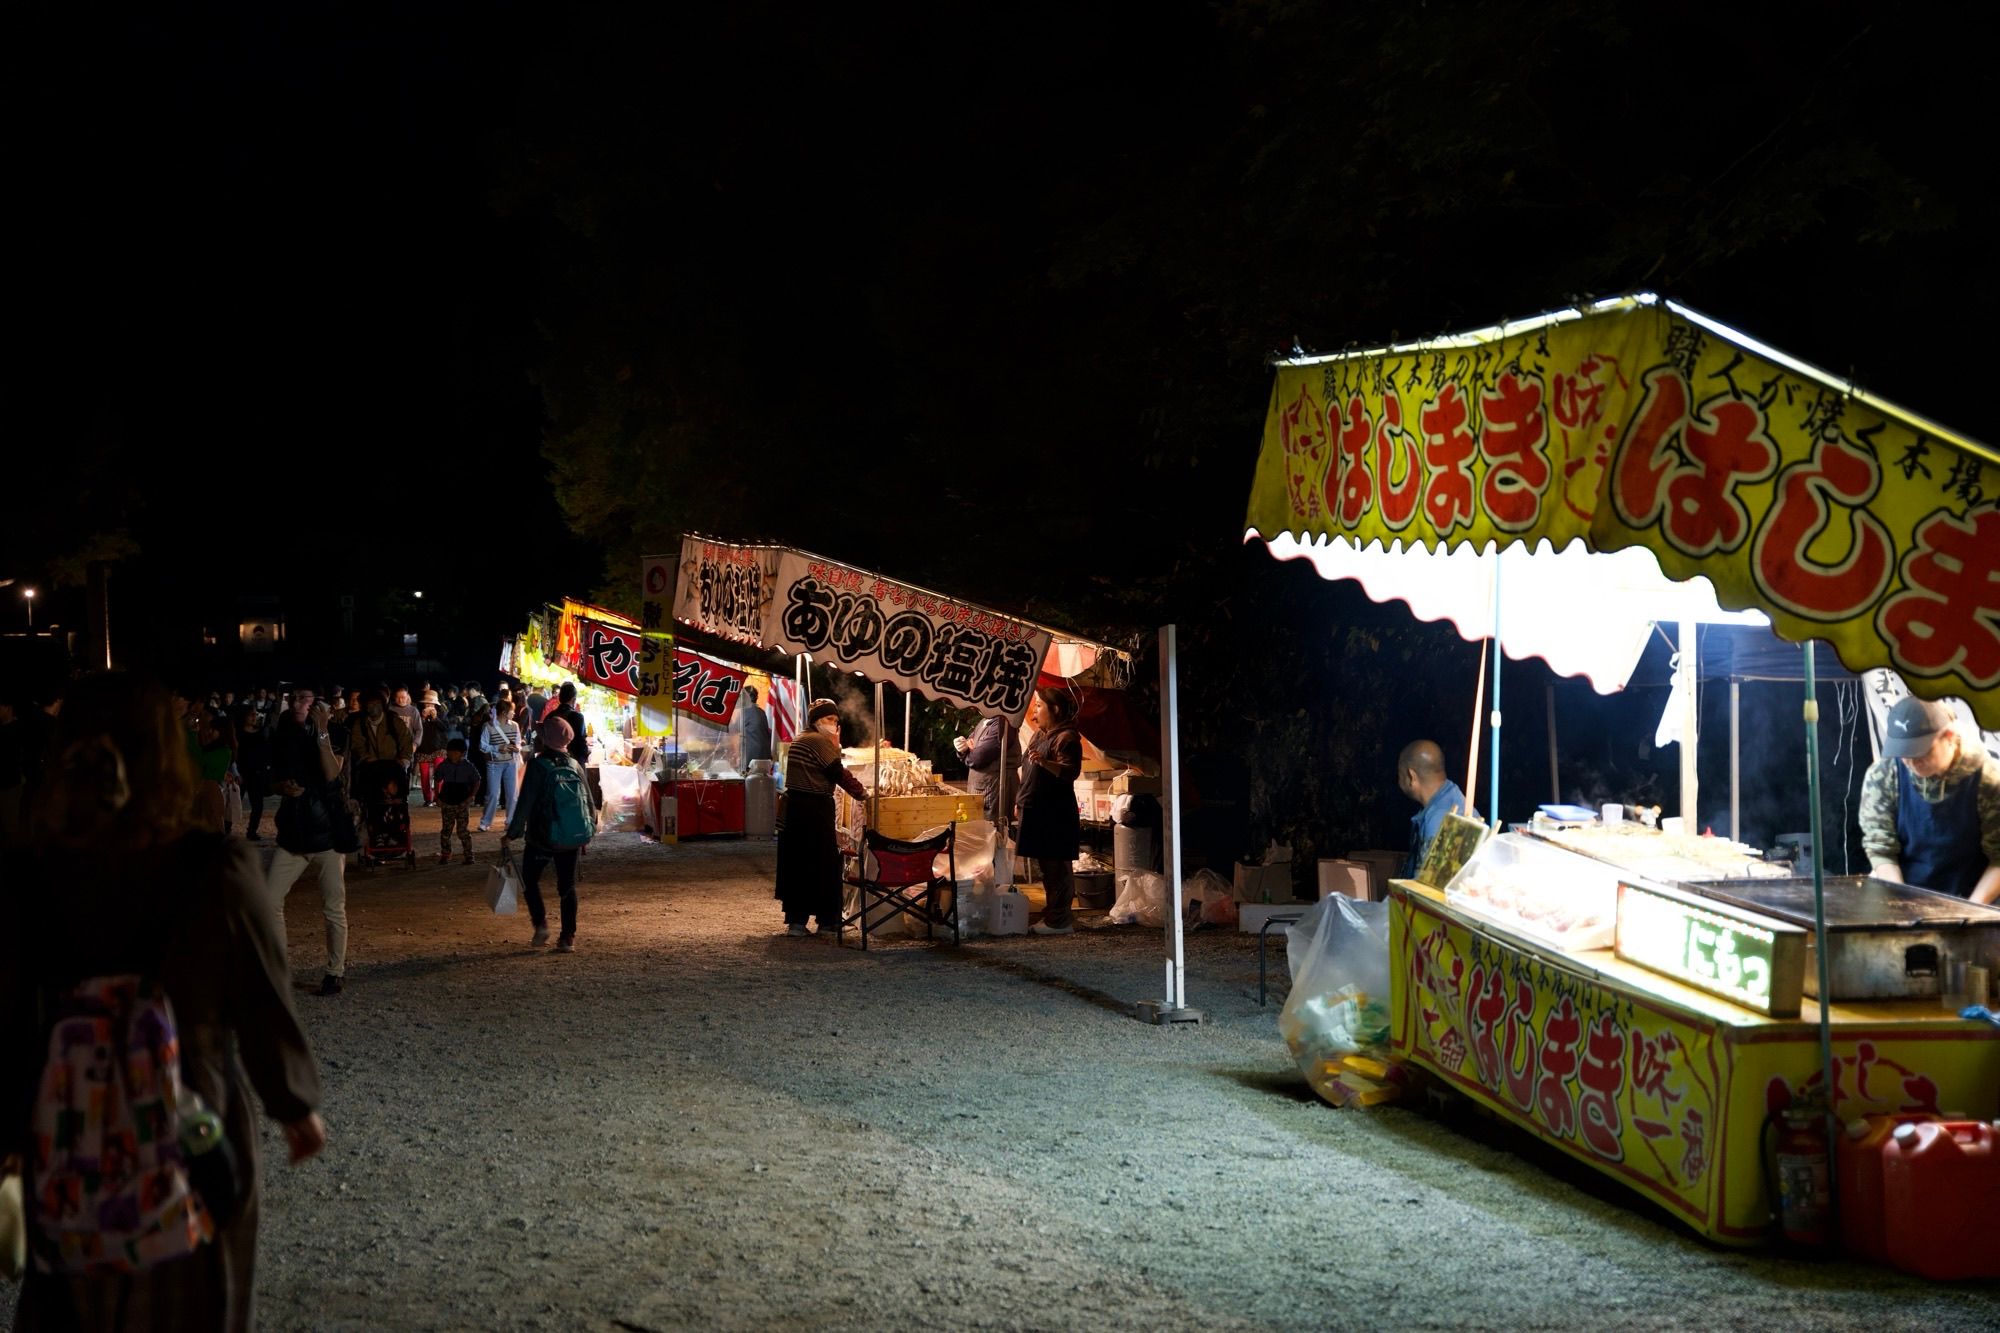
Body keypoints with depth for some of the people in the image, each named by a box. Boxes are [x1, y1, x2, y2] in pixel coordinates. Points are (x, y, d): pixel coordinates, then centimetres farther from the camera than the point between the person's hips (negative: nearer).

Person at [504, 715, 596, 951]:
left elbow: (526, 803, -14)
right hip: (573, 838, 4)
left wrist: (512, 834, -8)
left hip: (544, 837, -4)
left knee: (530, 879, 15)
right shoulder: (575, 765, 4)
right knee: (568, 886, 11)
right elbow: (589, 802, 8)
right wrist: (589, 830, 21)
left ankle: (540, 924, 0)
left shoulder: (538, 766, -11)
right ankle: (568, 938, 6)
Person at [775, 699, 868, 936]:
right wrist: (862, 794, -5)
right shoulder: (819, 741, -11)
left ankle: (795, 921, 14)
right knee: (824, 864, -2)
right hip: (814, 810, -10)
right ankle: (827, 921, 2)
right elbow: (839, 774, -13)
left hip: (795, 808, 10)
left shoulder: (801, 740, 20)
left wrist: (835, 746, 14)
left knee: (797, 863, 11)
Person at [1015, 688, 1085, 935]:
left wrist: (1045, 762, -37)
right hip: (1036, 811, 10)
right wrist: (1021, 802, 23)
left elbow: (1071, 772, -23)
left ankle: (1060, 920, -4)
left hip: (1055, 814, -10)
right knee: (1046, 866, 14)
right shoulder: (1039, 736, 18)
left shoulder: (1067, 737, -11)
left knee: (1056, 867, -7)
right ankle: (1055, 913, 22)